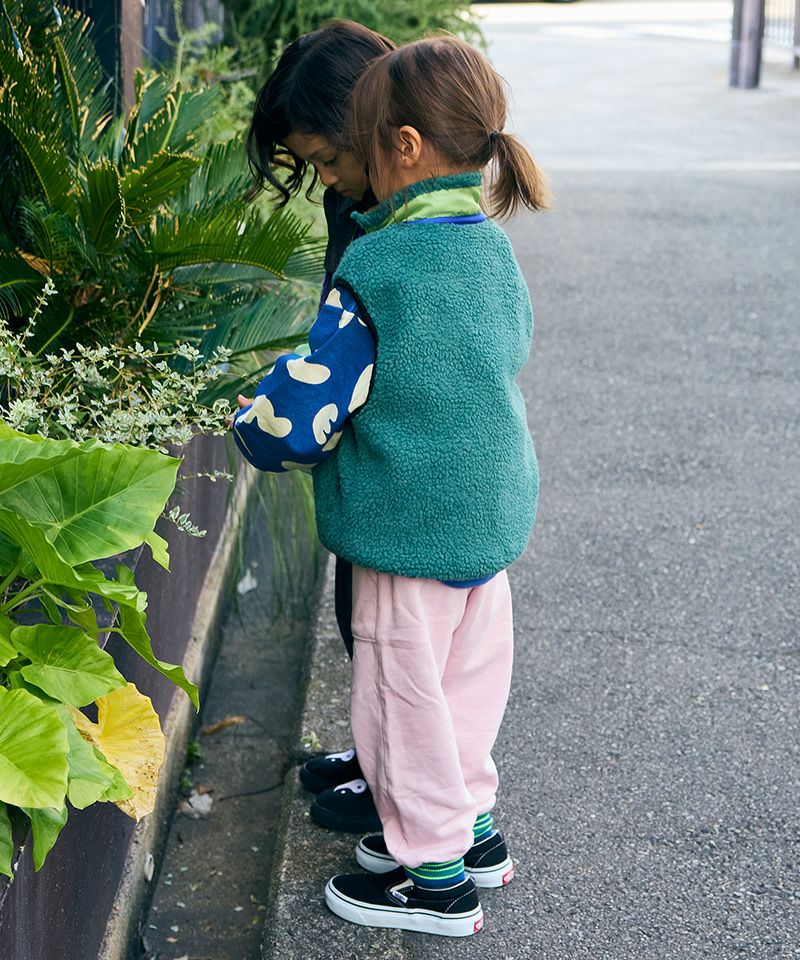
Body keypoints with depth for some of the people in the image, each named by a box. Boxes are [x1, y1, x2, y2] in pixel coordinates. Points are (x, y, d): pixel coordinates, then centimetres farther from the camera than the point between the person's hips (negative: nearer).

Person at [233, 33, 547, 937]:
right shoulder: (495, 251, 1)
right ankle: (471, 823, 37)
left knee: (403, 693, 7)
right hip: (492, 517, 8)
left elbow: (304, 414, -21)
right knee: (468, 675, 22)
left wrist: (250, 422, 2)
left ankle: (436, 875, 19)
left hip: (410, 525, -7)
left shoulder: (373, 268, -21)